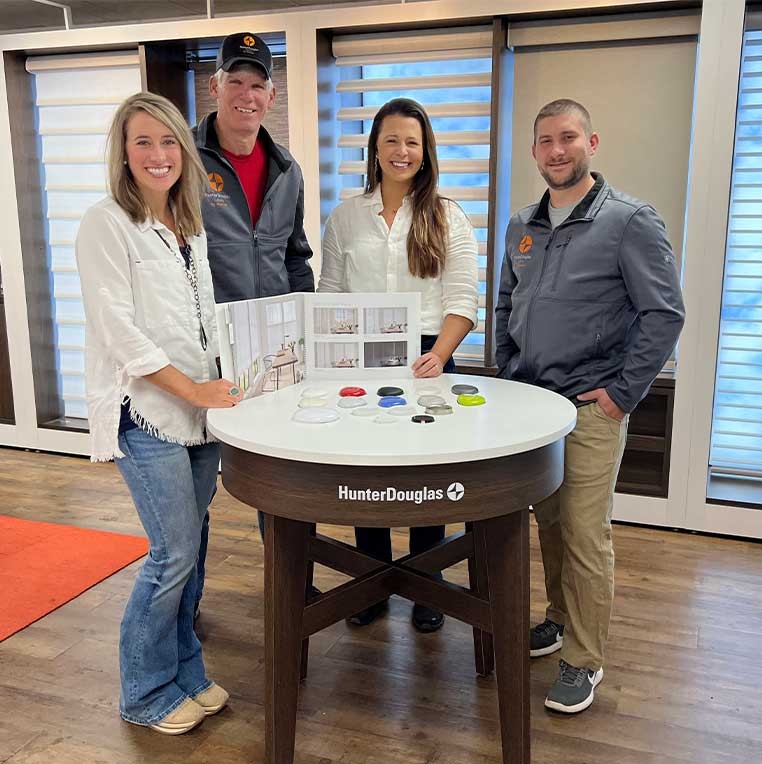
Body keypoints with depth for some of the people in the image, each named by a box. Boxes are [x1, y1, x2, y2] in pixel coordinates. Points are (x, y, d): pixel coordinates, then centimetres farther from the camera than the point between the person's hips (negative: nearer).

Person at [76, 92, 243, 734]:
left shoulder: (188, 225, 14)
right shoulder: (107, 224, -8)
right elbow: (119, 328, -14)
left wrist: (217, 384, 7)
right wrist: (194, 390, -14)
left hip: (201, 407, 7)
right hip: (145, 411, -7)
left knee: (188, 550, 12)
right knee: (174, 554, -4)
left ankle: (185, 674, 29)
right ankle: (146, 696, 17)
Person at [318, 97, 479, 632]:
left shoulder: (448, 217, 2)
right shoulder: (346, 216, 9)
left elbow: (462, 299, -5)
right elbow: (330, 293, 10)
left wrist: (439, 353, -21)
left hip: (425, 360, -1)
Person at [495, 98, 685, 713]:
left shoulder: (630, 220, -7)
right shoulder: (522, 226, 12)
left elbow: (665, 313, -10)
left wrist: (623, 393, -12)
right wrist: (508, 375, 13)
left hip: (590, 409, -6)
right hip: (529, 402, 6)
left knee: (585, 535, -3)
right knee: (548, 522, 16)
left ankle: (584, 661, 12)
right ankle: (561, 620, 35)